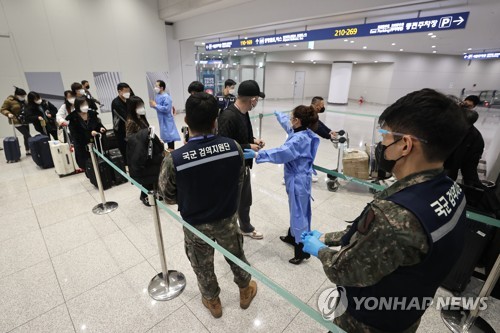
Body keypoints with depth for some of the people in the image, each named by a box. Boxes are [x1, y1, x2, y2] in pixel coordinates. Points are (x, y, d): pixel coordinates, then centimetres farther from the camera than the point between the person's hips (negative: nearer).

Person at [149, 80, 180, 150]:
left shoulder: (166, 97, -19)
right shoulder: (157, 96, 7)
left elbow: (166, 109, -26)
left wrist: (156, 105, -20)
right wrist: (153, 105, -3)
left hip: (167, 119, -9)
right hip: (162, 119, 9)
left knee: (170, 134, -3)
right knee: (166, 134, 17)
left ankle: (172, 150, 5)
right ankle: (169, 148, 29)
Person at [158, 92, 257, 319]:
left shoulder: (174, 160, -27)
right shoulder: (234, 147, -21)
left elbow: (168, 198, -10)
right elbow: (239, 181, -4)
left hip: (196, 224, -1)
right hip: (227, 218, 2)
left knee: (203, 266, 25)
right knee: (236, 256, 28)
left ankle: (212, 301, 52)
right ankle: (246, 291, 54)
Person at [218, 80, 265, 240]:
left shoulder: (243, 112, 4)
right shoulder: (228, 117, -28)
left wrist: (253, 140, -1)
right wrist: (249, 147, -21)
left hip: (244, 165, 9)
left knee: (245, 200, 24)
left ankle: (246, 227, 46)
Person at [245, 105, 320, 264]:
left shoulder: (300, 139, -24)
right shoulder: (301, 133, 5)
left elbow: (282, 152, -37)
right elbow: (287, 125, 26)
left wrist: (258, 154, -38)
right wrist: (278, 114, 42)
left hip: (298, 180, -10)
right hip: (297, 178, 10)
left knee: (299, 213, 1)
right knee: (296, 210, 23)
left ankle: (302, 250, 15)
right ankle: (292, 236, 43)